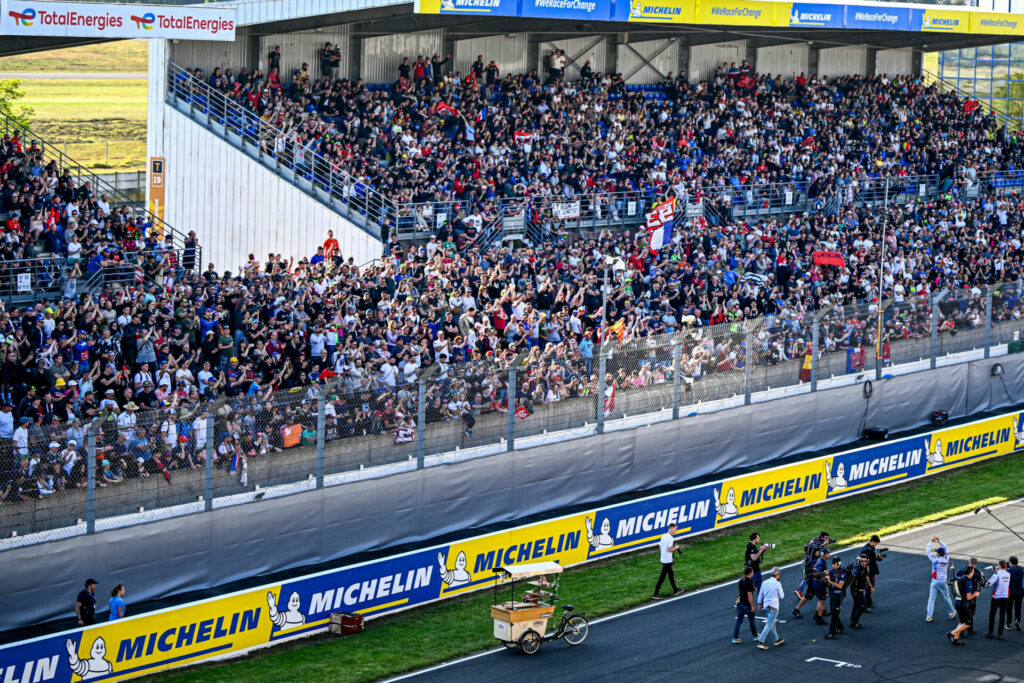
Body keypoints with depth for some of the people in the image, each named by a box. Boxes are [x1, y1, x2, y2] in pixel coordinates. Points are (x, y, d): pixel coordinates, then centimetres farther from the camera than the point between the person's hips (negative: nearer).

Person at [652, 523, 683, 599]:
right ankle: (656, 594, -2)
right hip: (668, 560, -9)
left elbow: (660, 547, 13)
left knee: (671, 574, 23)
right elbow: (670, 550, -26)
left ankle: (675, 590, 37)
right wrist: (675, 548, -6)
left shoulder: (663, 536, 7)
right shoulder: (670, 538, -20)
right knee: (662, 576, -4)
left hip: (663, 558, 9)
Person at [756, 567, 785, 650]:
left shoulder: (764, 583, 5)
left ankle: (777, 639, 35)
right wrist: (783, 592, 16)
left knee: (772, 623, 21)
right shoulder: (777, 584, -12)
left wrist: (759, 604, 24)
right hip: (773, 606, -7)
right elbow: (781, 596, -5)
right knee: (769, 625, -5)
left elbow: (760, 595, 11)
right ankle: (760, 642, -11)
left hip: (766, 606, 7)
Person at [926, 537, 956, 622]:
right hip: (943, 582, 3)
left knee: (931, 598, -1)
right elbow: (946, 549, 12)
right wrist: (939, 541, 13)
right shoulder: (946, 560, -4)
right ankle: (951, 612, 31)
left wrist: (931, 541, 2)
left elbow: (928, 551, -6)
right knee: (946, 597, 17)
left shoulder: (935, 560, -15)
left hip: (935, 582, -3)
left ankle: (929, 616, -7)